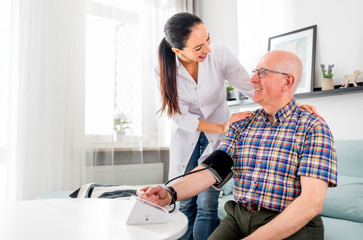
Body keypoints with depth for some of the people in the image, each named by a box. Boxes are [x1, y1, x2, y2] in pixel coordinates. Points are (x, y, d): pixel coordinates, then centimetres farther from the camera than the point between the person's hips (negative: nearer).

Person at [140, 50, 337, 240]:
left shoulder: (313, 128, -8)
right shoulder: (241, 125, 8)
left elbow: (312, 202, -17)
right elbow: (212, 168, -3)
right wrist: (171, 193, -21)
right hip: (238, 218, 4)